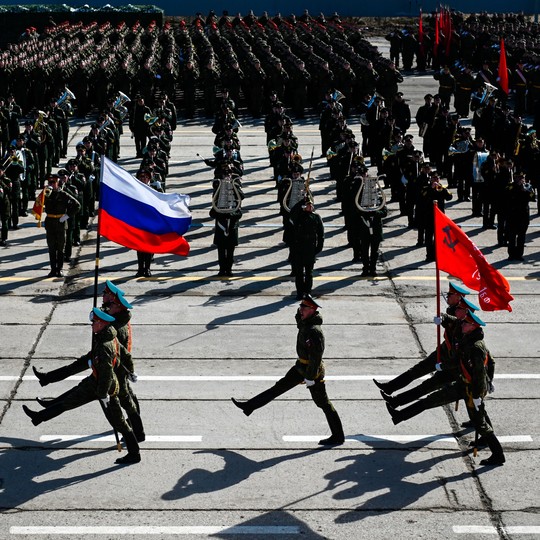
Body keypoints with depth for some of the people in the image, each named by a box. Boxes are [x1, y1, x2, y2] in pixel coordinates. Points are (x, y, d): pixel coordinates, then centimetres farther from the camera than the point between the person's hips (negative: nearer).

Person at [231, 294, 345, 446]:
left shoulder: (314, 331, -28)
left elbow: (316, 357, -28)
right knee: (280, 386, 17)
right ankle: (250, 406, 28)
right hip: (301, 366, 10)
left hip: (313, 370, -10)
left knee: (322, 402, 1)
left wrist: (310, 377, -24)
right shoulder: (305, 322, -1)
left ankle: (338, 437, 11)